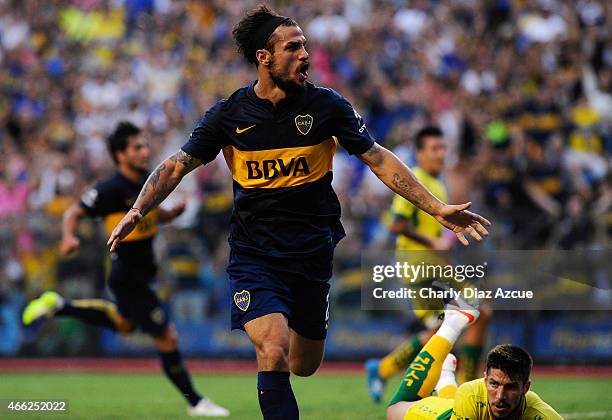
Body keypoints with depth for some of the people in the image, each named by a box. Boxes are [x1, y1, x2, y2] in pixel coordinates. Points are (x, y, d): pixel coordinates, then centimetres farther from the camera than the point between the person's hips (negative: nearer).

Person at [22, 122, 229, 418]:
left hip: (143, 269, 9)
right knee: (167, 338, -5)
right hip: (128, 277, -9)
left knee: (124, 324, 33)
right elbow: (74, 213, -14)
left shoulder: (148, 180, 0)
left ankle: (60, 306, 39)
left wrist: (175, 211, -5)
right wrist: (69, 237, -34)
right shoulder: (111, 190, -22)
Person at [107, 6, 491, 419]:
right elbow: (178, 164, 3)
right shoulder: (230, 114, -4)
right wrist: (137, 211, -12)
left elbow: (379, 159, 1)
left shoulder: (326, 105, -4)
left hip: (313, 252, 2)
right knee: (274, 354, -23)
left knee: (304, 366, 12)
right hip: (254, 253, -2)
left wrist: (437, 208, -4)